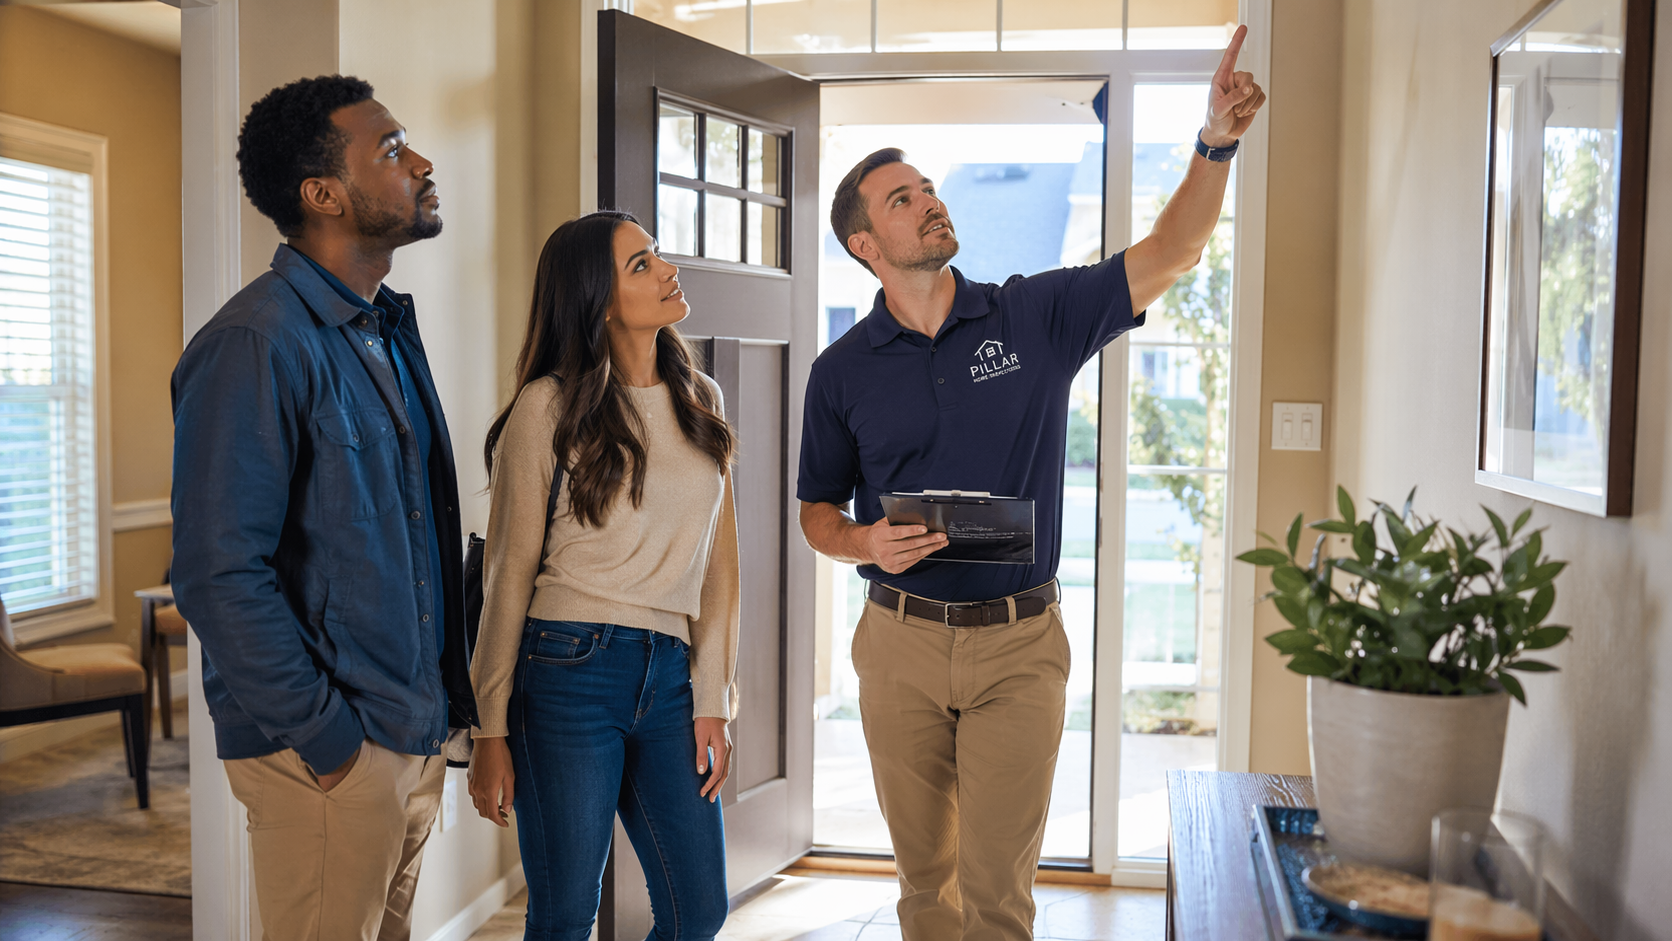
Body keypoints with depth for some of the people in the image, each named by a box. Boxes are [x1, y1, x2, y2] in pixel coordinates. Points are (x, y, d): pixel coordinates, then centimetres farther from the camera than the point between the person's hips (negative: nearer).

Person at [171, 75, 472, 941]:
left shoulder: (389, 329, 11)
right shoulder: (255, 344, -18)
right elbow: (220, 576, -22)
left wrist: (445, 698, 11)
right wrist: (325, 738, -18)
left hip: (418, 731, 8)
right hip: (331, 757, -8)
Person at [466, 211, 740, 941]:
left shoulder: (701, 400, 10)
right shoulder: (549, 406, -6)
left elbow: (717, 561, 10)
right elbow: (508, 572, -4)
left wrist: (711, 699, 4)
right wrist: (491, 730, -5)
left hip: (669, 678, 5)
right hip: (571, 669, -5)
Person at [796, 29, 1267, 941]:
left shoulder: (1036, 315, 0)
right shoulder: (842, 370, 1)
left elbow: (1167, 255, -4)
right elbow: (818, 513, 9)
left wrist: (1215, 142, -18)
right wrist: (865, 543, -13)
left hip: (1017, 642, -1)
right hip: (900, 637, 1)